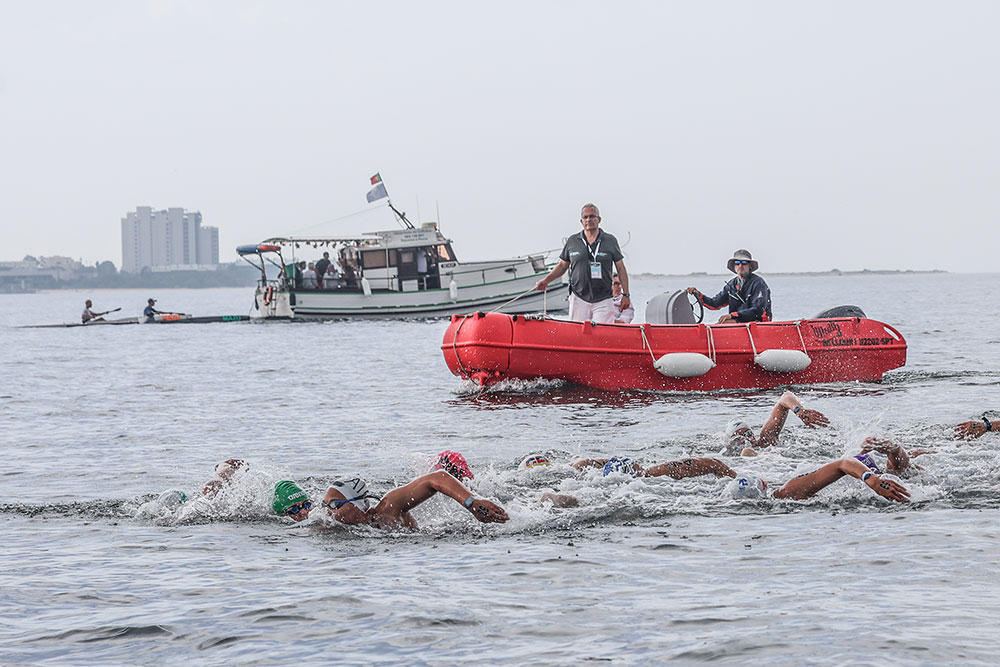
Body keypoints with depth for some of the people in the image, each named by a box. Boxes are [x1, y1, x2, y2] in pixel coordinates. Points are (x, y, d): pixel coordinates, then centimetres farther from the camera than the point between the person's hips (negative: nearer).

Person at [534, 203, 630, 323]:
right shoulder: (572, 241, 8)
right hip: (579, 299, 2)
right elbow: (562, 265, 15)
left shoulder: (610, 241, 4)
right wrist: (546, 280, 1)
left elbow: (621, 268, 7)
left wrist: (625, 295, 2)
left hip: (603, 301, -2)